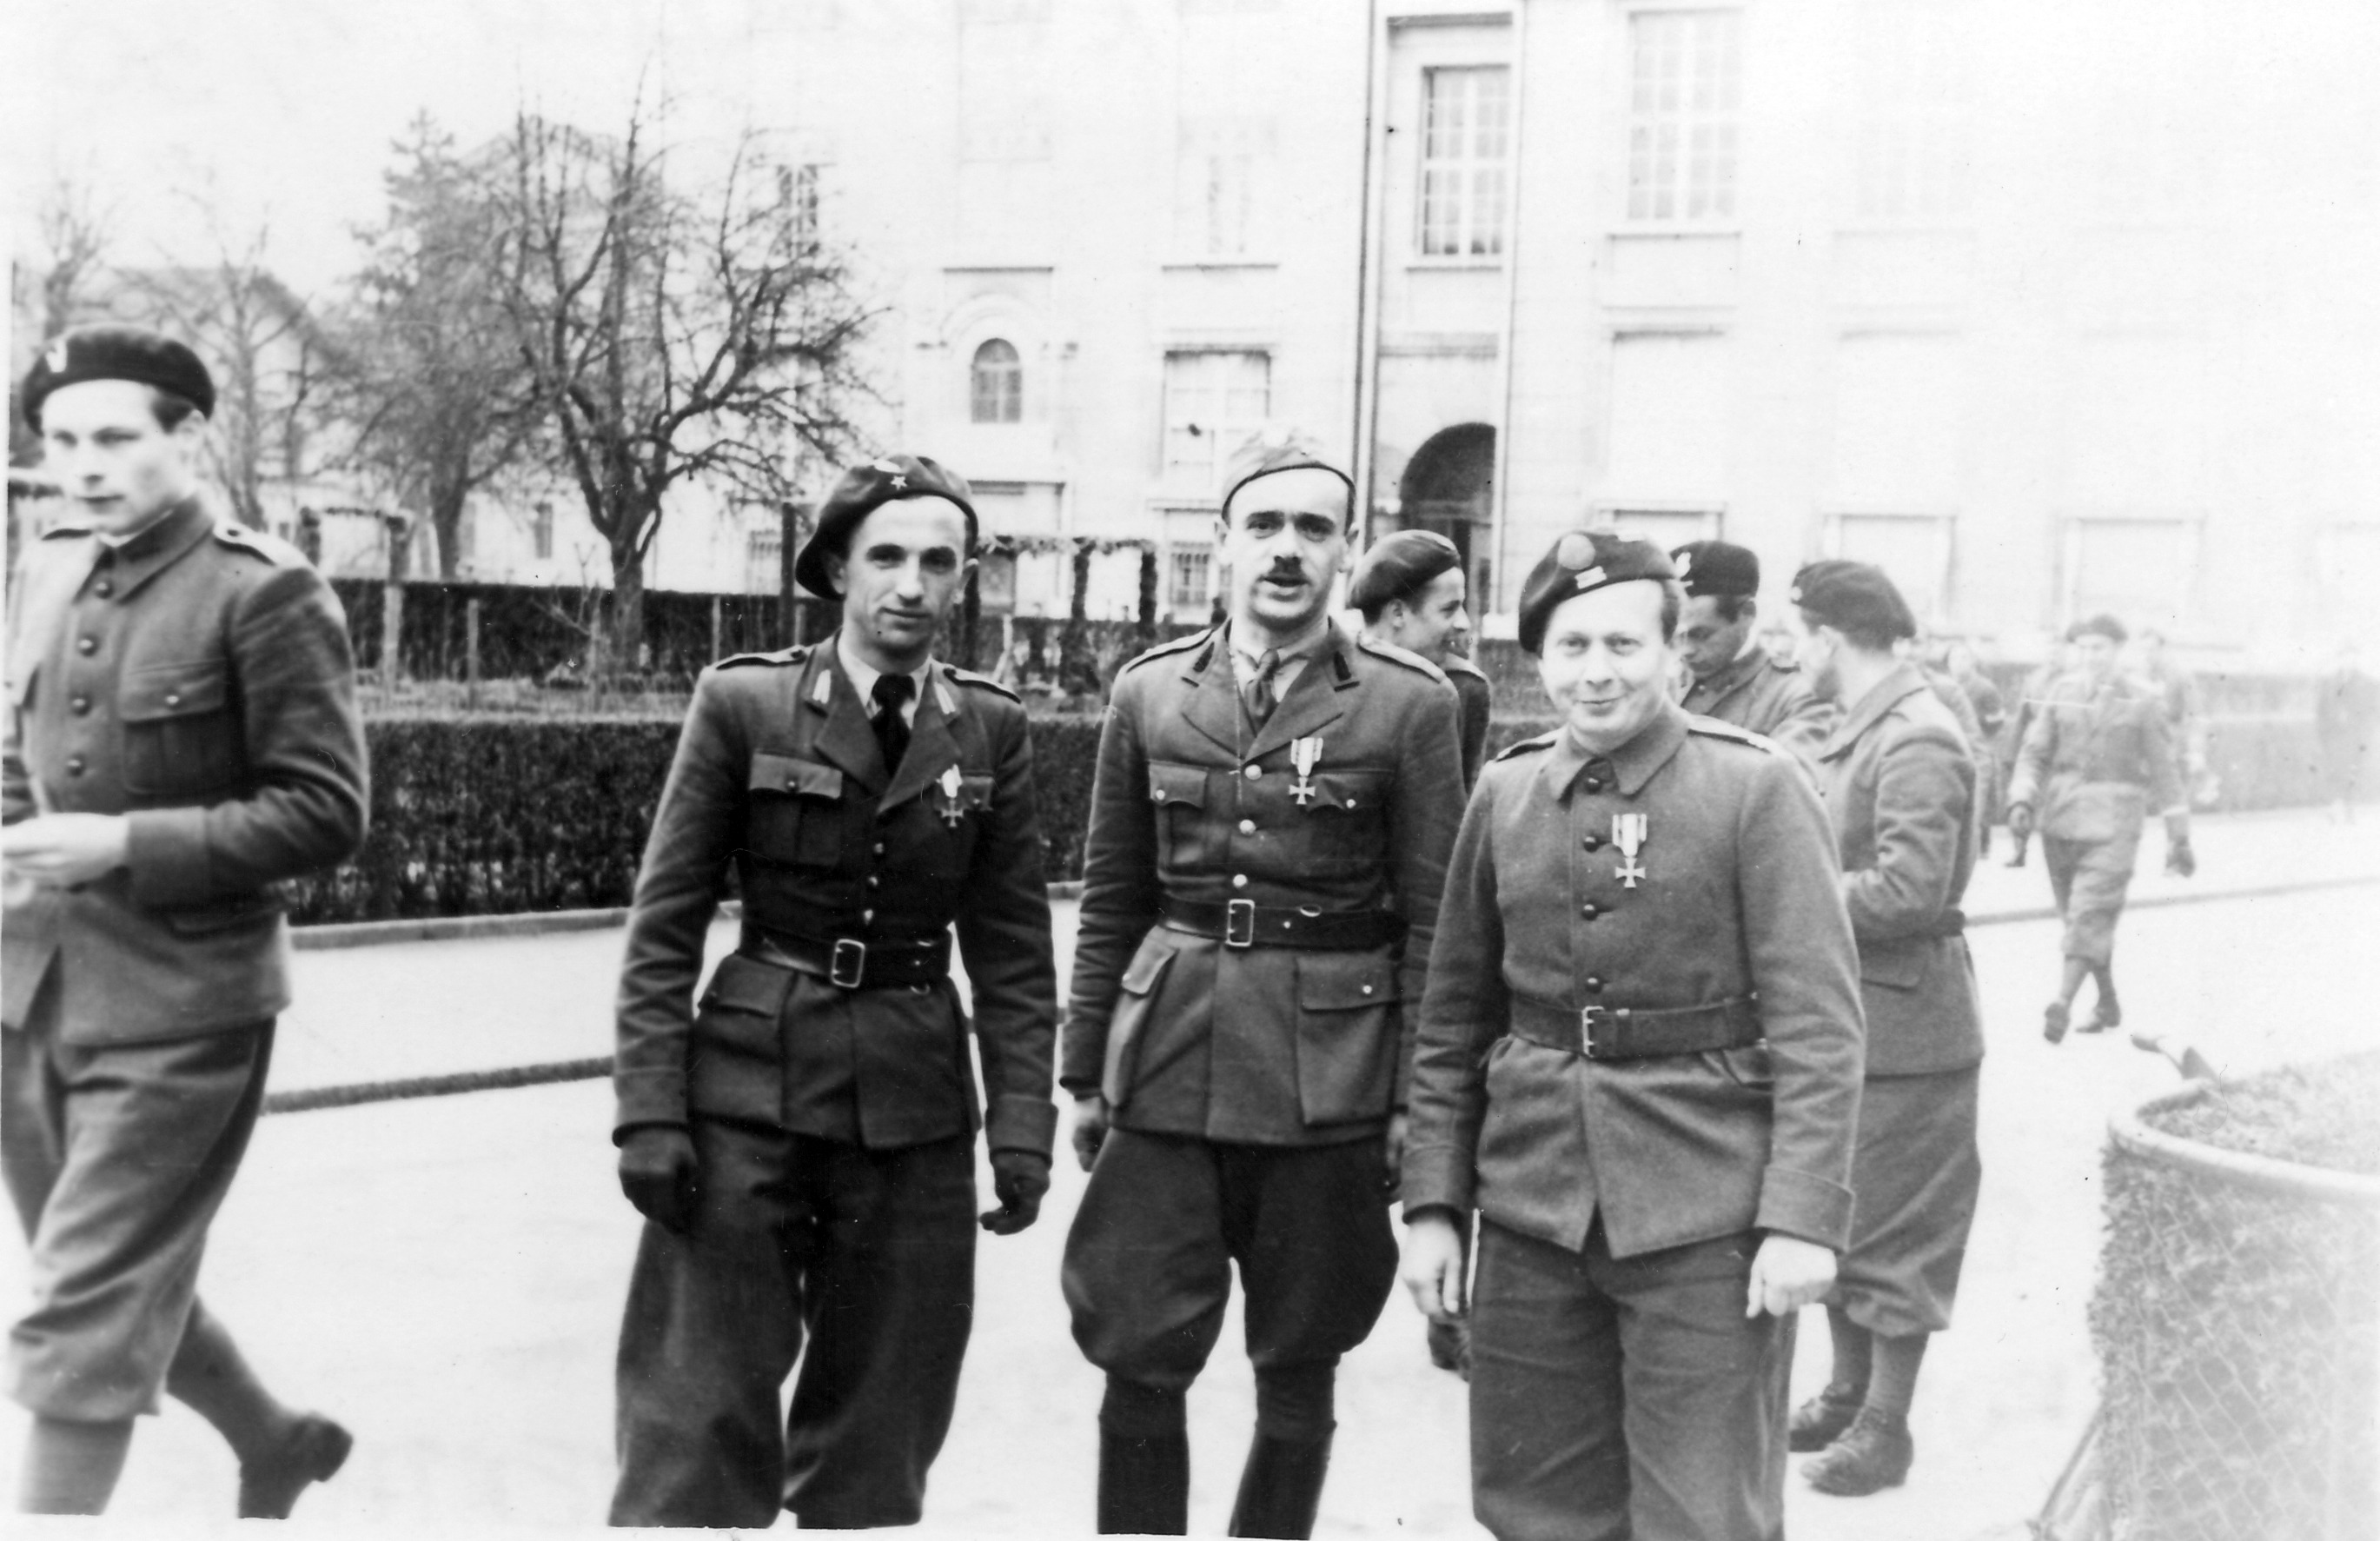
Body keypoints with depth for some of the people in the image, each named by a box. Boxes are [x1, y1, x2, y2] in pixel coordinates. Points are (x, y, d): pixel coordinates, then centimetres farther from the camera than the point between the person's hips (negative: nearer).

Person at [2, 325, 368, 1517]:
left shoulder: (265, 592, -13)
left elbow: (325, 815, -15)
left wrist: (124, 846, -21)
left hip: (177, 1005, -7)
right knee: (130, 1283, 20)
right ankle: (275, 1444, 43)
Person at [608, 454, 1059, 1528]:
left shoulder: (991, 730, 4)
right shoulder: (743, 702, -3)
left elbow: (1012, 952, 5)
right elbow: (665, 925, -2)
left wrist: (1020, 1128, -2)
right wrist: (649, 1111, -9)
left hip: (915, 1105, 2)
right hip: (749, 1089, -2)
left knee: (878, 1434, 10)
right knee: (700, 1414, -2)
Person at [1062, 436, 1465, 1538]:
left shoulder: (1409, 702, -3)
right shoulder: (1149, 691, 5)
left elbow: (1432, 918, -2)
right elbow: (1110, 899, 10)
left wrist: (1418, 1097, -5)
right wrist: (1084, 1070, 9)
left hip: (1330, 1083, -2)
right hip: (1166, 1067, 2)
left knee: (1297, 1374, 11)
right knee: (1138, 1365, 3)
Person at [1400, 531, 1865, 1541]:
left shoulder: (1757, 788, -7)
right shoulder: (1504, 793, 6)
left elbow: (1817, 1022, -9)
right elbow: (1455, 1017, 11)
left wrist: (1804, 1217, -15)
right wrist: (1432, 1202, 7)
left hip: (1704, 1219, -4)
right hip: (1531, 1206, 4)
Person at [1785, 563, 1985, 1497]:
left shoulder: (1918, 741, -19)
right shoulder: (1854, 732, 12)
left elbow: (1908, 889, -26)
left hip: (1900, 1022, -10)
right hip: (1841, 1009, 10)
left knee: (1891, 1229, 2)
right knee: (1838, 1215, 18)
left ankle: (1886, 1426, 14)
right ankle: (1848, 1391, 32)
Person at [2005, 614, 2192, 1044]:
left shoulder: (2141, 702, -1)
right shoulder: (2061, 693, 7)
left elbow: (2163, 772, 3)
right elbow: (2035, 752, 7)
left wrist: (2179, 838, 4)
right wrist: (2021, 800, -9)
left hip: (2112, 825, -4)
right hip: (2059, 818, 4)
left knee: (2090, 914, -14)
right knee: (2076, 915, 10)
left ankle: (2063, 1003, -19)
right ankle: (2108, 1003, 25)